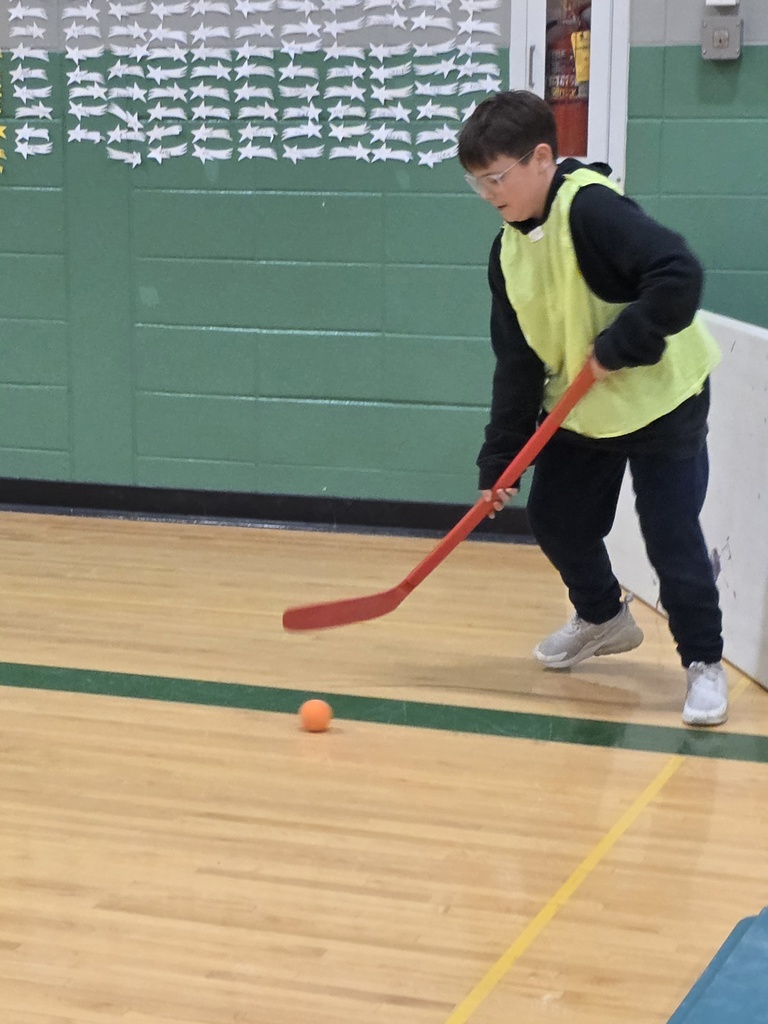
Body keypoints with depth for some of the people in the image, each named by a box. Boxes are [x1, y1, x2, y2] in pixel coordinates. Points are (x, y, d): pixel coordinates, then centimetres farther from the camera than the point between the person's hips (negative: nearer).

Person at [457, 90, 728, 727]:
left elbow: (679, 276, -35)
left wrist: (618, 347, -29)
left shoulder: (591, 207, -24)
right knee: (555, 519, 12)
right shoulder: (509, 250, 1)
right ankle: (604, 619, 38)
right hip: (579, 408, 8)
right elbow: (517, 363, 4)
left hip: (660, 397, -8)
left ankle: (704, 662, 10)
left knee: (671, 535, -8)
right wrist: (499, 460, 0)